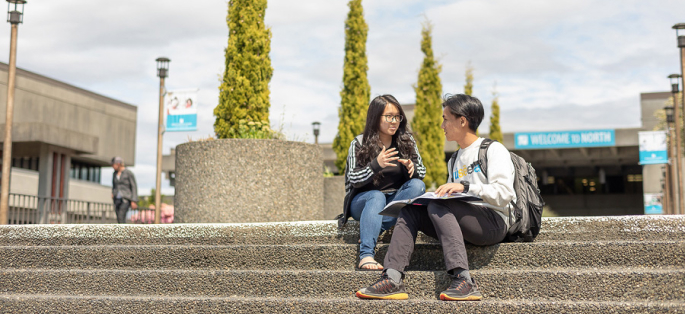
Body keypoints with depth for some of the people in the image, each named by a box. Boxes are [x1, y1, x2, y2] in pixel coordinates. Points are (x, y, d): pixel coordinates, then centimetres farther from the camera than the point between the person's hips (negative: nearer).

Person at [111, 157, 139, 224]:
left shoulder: (129, 173, -10)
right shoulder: (115, 173, 9)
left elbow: (134, 187, -9)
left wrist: (134, 201, -14)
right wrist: (113, 193, 2)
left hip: (126, 199, -6)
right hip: (117, 199, 6)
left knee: (121, 217, -22)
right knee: (119, 219, 2)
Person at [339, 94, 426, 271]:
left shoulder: (407, 141, 5)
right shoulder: (359, 144, -3)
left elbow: (421, 173, 5)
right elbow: (354, 180, -10)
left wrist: (412, 168, -20)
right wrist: (376, 165, -28)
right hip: (363, 202, -3)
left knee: (417, 186, -26)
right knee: (376, 196, -37)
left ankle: (374, 229, -32)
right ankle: (366, 256, -51)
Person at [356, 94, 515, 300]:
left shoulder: (494, 150, 1)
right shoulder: (454, 161, 25)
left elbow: (505, 193, -13)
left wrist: (466, 186, -20)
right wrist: (435, 195, 3)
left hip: (493, 222, -7)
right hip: (461, 225, 7)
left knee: (438, 206, -29)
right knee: (410, 211, -8)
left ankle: (464, 281, -39)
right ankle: (393, 279, -26)